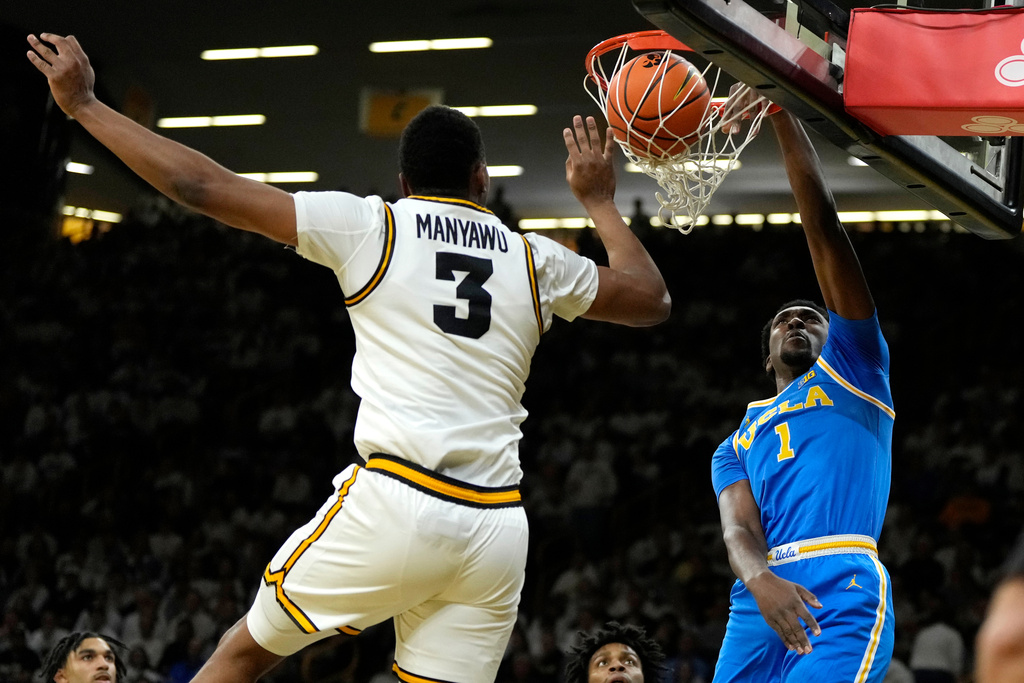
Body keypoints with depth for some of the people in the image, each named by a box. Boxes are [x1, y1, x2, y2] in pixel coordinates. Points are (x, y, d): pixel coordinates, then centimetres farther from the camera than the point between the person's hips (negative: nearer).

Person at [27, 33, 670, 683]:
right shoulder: (537, 260, 13)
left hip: (394, 502, -3)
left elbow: (203, 187, 4)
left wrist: (85, 106, 12)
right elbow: (652, 299, 28)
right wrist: (600, 201, 41)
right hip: (496, 526, 3)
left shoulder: (368, 225, 4)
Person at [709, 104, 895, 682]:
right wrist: (760, 579, -17)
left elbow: (825, 231, 13)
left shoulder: (853, 370, 21)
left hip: (844, 595, -4)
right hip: (759, 602, 4)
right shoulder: (735, 448, 29)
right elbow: (739, 531, 8)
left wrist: (781, 112, 10)